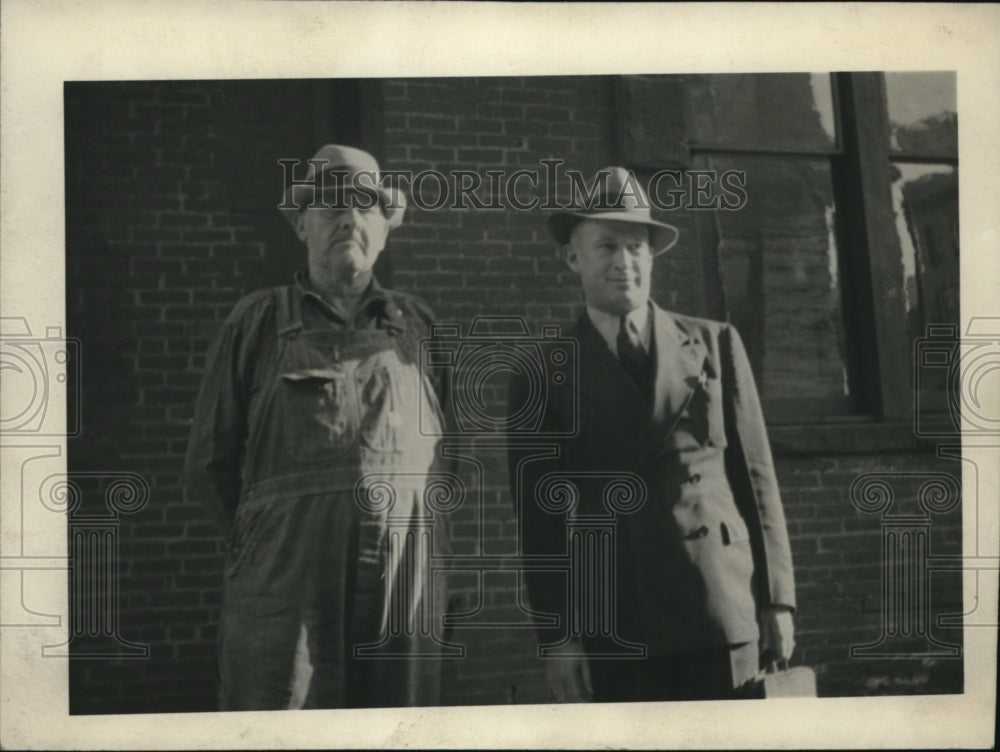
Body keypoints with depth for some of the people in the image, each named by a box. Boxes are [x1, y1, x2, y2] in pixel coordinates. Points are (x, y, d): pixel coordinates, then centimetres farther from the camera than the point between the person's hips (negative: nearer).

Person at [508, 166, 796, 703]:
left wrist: (776, 599, 4)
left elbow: (754, 473, 8)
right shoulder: (543, 377, 5)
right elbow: (539, 515, 3)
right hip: (609, 634, -1)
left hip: (721, 616, 1)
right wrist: (556, 637, -3)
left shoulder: (715, 345, 9)